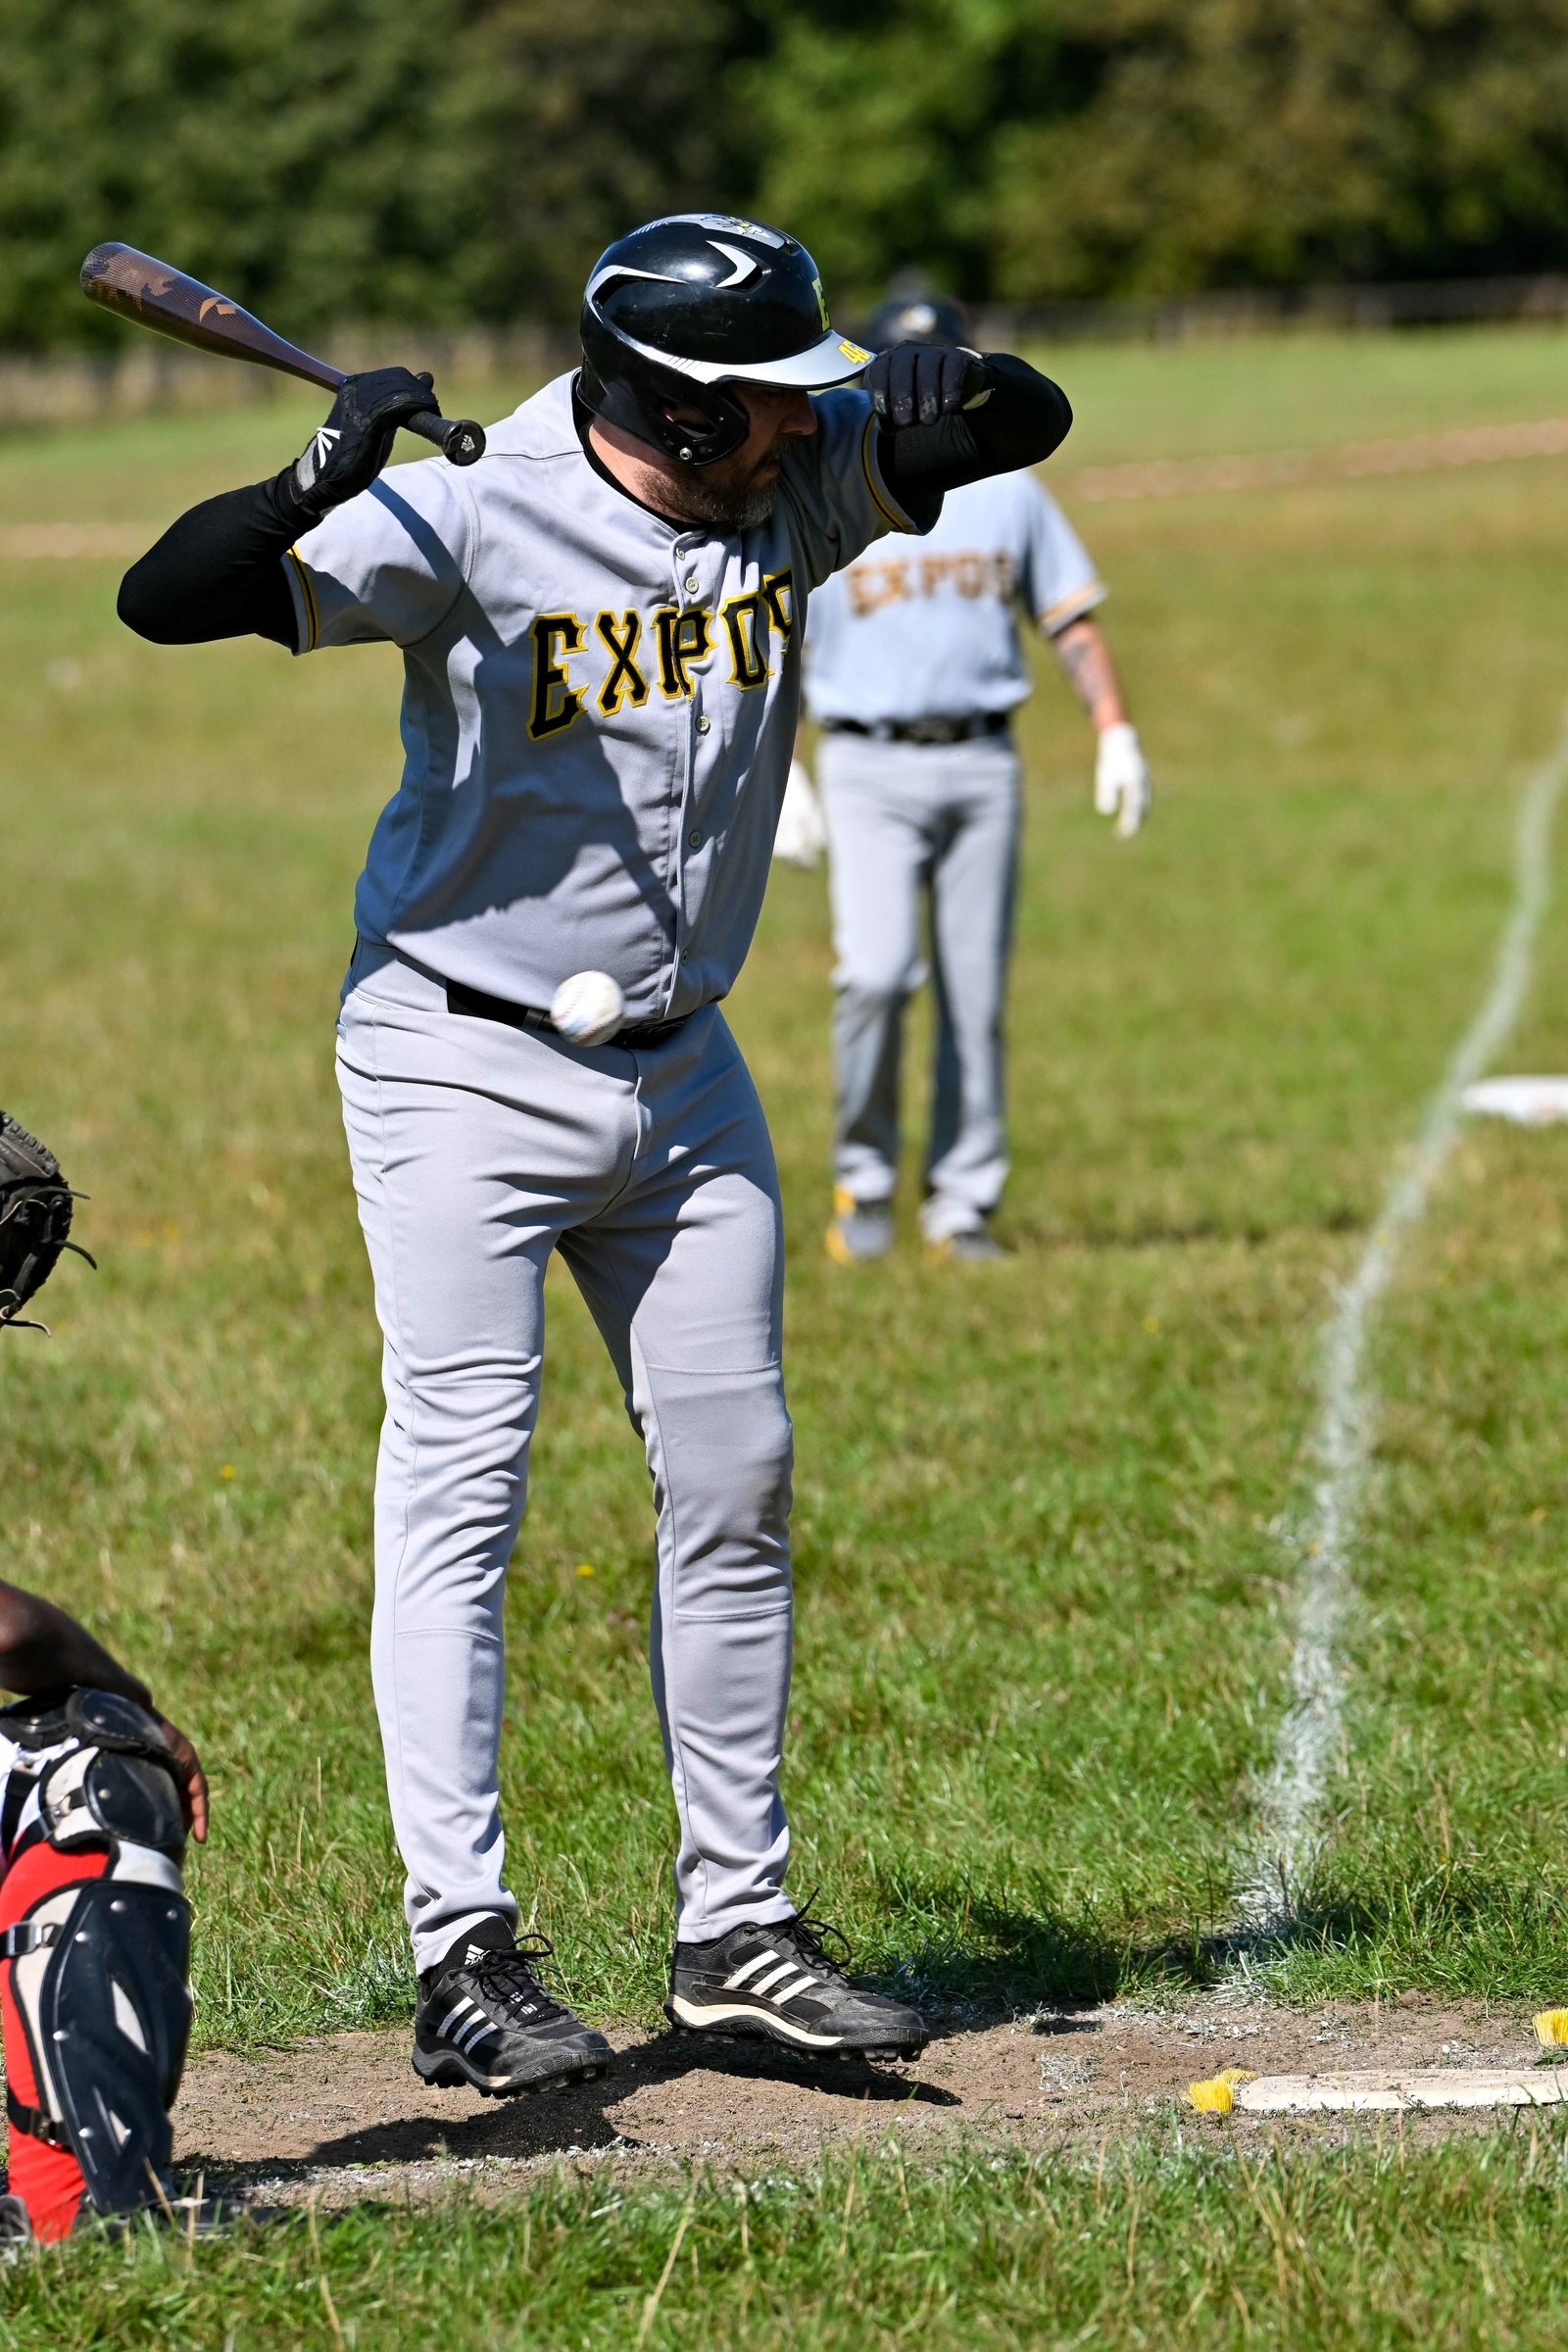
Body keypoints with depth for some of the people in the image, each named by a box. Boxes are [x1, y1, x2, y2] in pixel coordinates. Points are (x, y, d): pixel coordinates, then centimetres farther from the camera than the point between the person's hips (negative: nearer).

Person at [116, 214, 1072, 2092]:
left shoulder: (801, 474, -4)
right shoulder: (470, 521, -22)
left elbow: (1033, 425, 3)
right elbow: (166, 598, -28)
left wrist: (953, 387, -20)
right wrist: (309, 492, -48)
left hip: (680, 1073, 7)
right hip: (465, 1070, -7)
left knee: (733, 1483, 10)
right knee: (460, 1486, -11)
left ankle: (735, 1930, 19)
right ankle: (463, 1955, -12)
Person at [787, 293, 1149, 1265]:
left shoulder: (1009, 492, 12)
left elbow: (1072, 618, 14)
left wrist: (1116, 732, 1)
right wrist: (782, 776, -7)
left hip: (982, 765, 2)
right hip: (869, 768, -2)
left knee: (977, 994, 1)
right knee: (877, 972, -18)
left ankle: (963, 1202, 8)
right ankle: (865, 1175, 0)